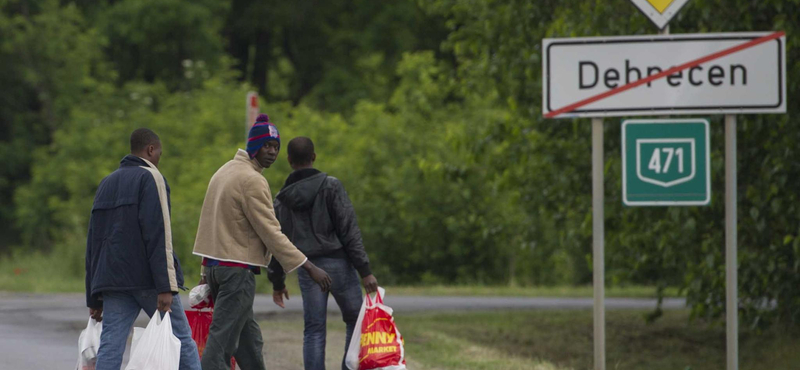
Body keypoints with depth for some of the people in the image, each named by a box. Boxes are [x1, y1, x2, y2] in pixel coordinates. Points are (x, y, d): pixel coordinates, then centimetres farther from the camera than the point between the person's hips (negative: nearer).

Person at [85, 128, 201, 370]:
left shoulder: (107, 184, 19)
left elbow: (93, 241, 21)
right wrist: (166, 286, -20)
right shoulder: (150, 178, -4)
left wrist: (93, 297, 23)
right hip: (147, 277, -6)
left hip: (113, 278, 6)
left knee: (110, 348, -1)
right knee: (181, 341, 2)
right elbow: (158, 235, -15)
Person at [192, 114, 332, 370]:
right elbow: (271, 232, -17)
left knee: (249, 339, 17)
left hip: (215, 264, 10)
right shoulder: (252, 180, -14)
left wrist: (206, 273, 20)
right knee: (222, 341, -10)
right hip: (238, 269, -10)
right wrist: (309, 268, -16)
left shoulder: (225, 171, 14)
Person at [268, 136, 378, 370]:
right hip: (337, 263, -3)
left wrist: (277, 282, 22)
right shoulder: (330, 186, -4)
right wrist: (365, 270, -9)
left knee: (313, 330, 5)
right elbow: (349, 230, -9)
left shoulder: (283, 199, 8)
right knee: (356, 321, 7)